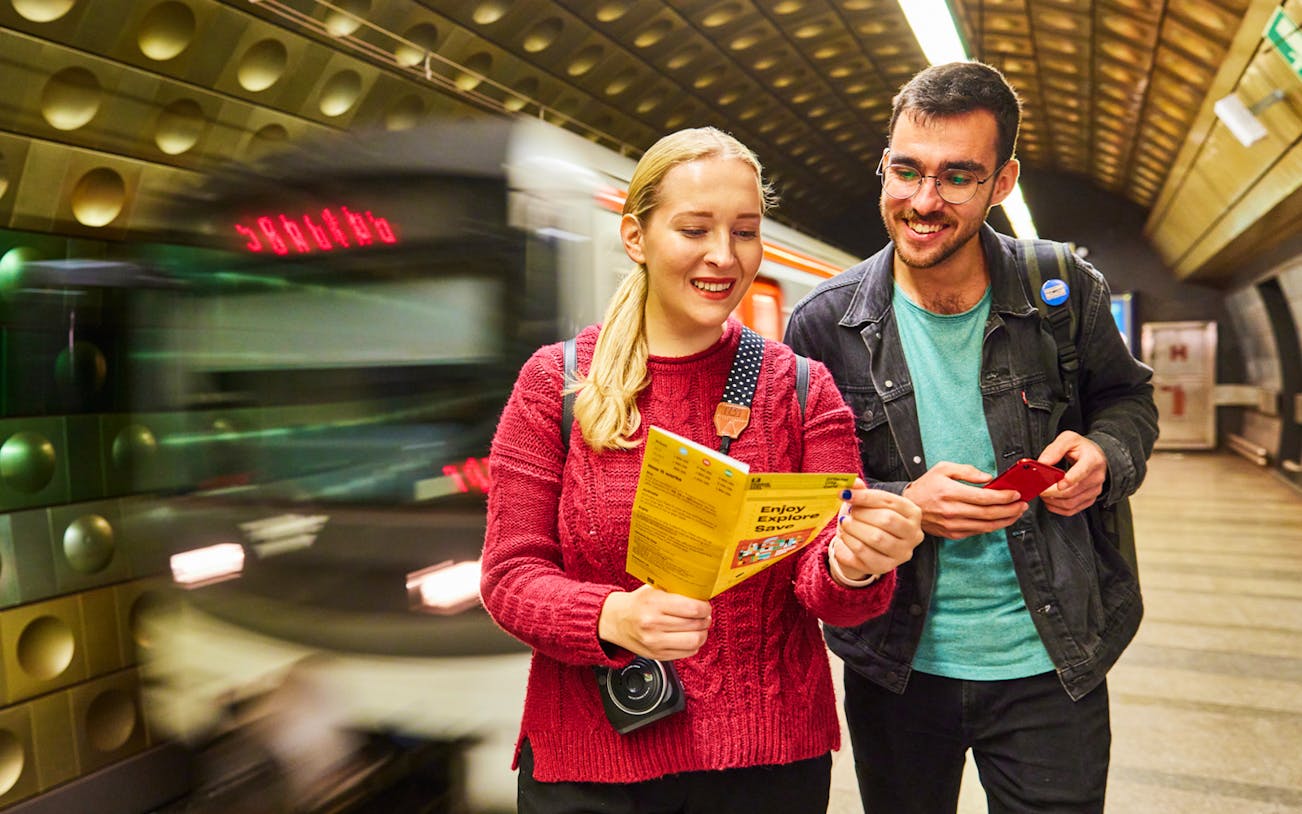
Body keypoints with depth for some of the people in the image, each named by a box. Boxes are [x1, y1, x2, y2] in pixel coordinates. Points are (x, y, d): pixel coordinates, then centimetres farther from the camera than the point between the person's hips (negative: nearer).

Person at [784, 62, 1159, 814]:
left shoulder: (1064, 293, -7)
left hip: (1048, 666, 0)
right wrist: (904, 507, -22)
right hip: (896, 667, 0)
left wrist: (1104, 456, -12)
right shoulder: (825, 323, -10)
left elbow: (1128, 398, 11)